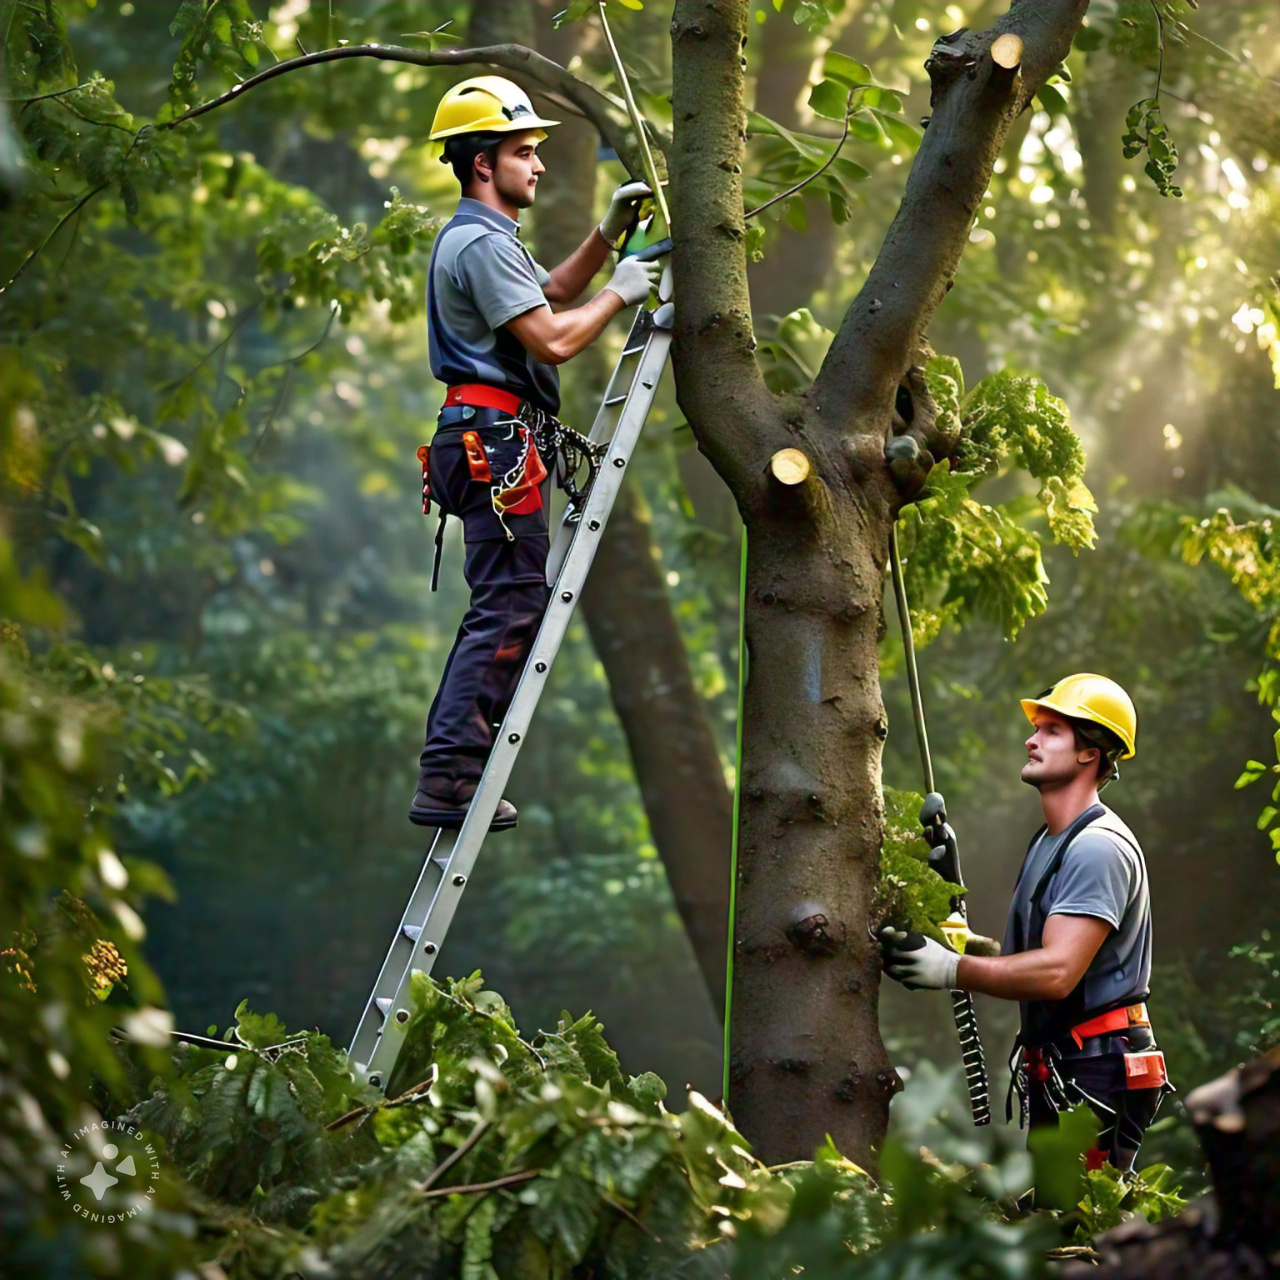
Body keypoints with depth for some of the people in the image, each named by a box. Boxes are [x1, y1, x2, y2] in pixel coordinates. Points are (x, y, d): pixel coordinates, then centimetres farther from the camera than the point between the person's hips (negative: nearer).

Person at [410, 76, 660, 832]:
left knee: (504, 607, 12)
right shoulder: (482, 242, -12)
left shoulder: (485, 239, 22)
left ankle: (449, 767, 11)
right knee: (510, 608, -13)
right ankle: (449, 778, -17)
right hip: (498, 437, -11)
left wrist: (608, 234, 23)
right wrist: (620, 295, -4)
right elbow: (552, 339, -19)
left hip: (486, 443, 11)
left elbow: (551, 292, 36)